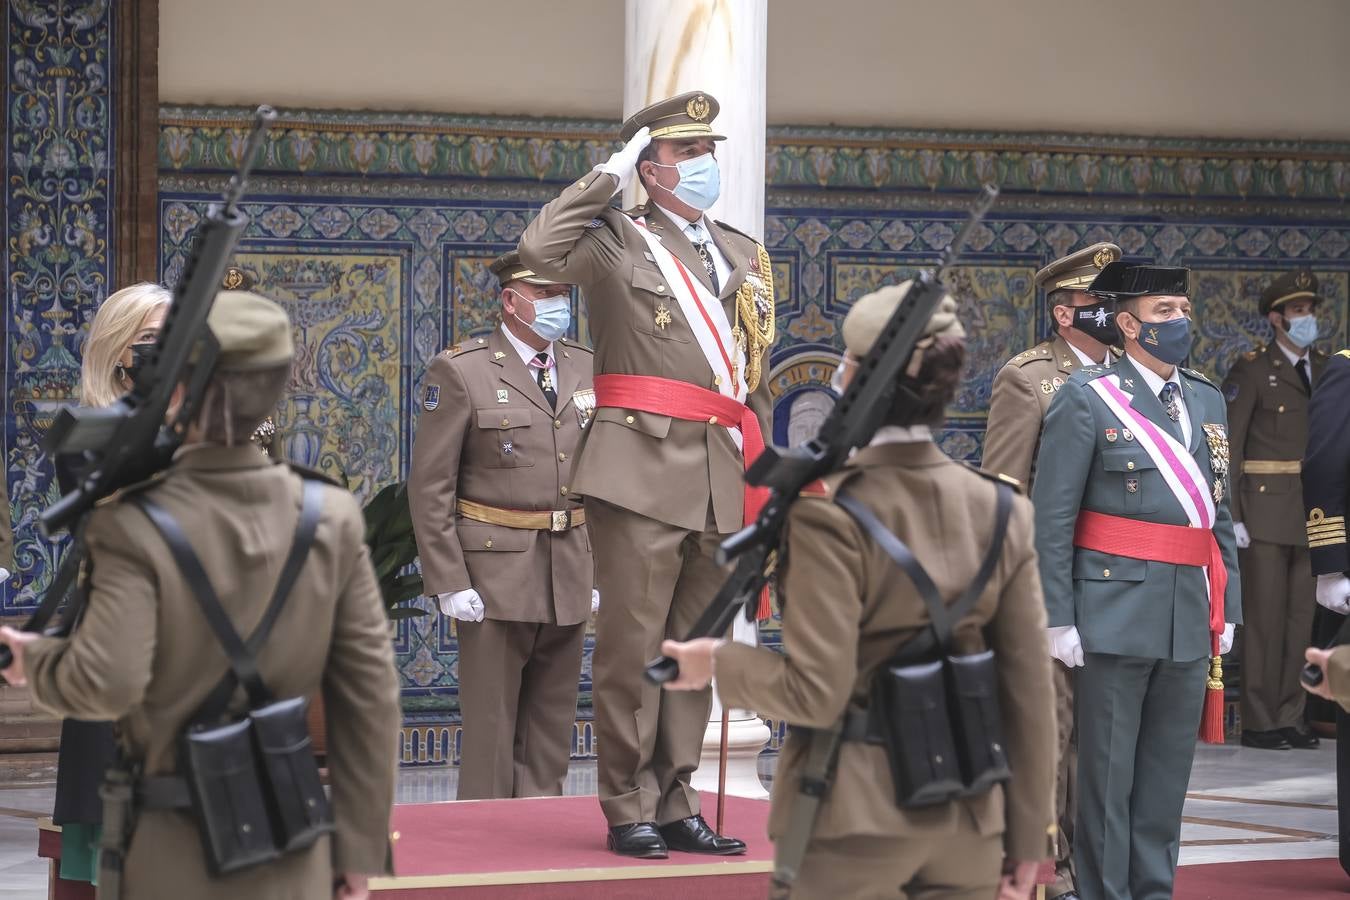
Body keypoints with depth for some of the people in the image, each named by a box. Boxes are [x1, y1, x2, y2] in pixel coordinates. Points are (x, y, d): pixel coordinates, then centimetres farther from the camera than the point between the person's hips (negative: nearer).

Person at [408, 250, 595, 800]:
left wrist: (604, 569, 7)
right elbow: (430, 488, -7)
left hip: (571, 581, 5)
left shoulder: (587, 369, 11)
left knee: (552, 730, 9)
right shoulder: (459, 372, -5)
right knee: (490, 729, -2)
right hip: (495, 578, -5)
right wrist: (448, 583, -13)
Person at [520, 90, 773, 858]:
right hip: (645, 469, -6)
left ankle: (675, 802, 16)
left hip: (722, 478, 6)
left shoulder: (748, 257, 17)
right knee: (633, 643, -4)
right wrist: (610, 175, -12)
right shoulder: (618, 241, 0)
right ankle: (629, 809, 3)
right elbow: (541, 250, -22)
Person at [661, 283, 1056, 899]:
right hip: (968, 821, 5)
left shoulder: (830, 518, -15)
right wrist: (1027, 832, 10)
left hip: (856, 825, -5)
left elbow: (817, 693, -18)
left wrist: (717, 663, 0)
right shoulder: (1000, 512, 0)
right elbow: (1028, 692, 3)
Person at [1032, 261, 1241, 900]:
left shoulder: (1206, 401, 13)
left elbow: (1219, 512, 17)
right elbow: (1051, 520, -7)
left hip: (1191, 615, 6)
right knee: (1108, 773, 0)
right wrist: (1058, 619, -11)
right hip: (1116, 613, -6)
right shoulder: (1086, 399, -5)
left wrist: (1226, 606, 12)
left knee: (1168, 774, 10)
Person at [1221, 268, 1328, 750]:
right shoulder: (1252, 370, -2)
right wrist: (1231, 517, -11)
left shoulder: (1327, 368, 13)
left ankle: (1290, 717, 12)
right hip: (1267, 509, -5)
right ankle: (1258, 723, 1)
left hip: (1315, 512, 5)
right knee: (1264, 616, -3)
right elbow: (1228, 447, -5)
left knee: (1302, 616, 6)